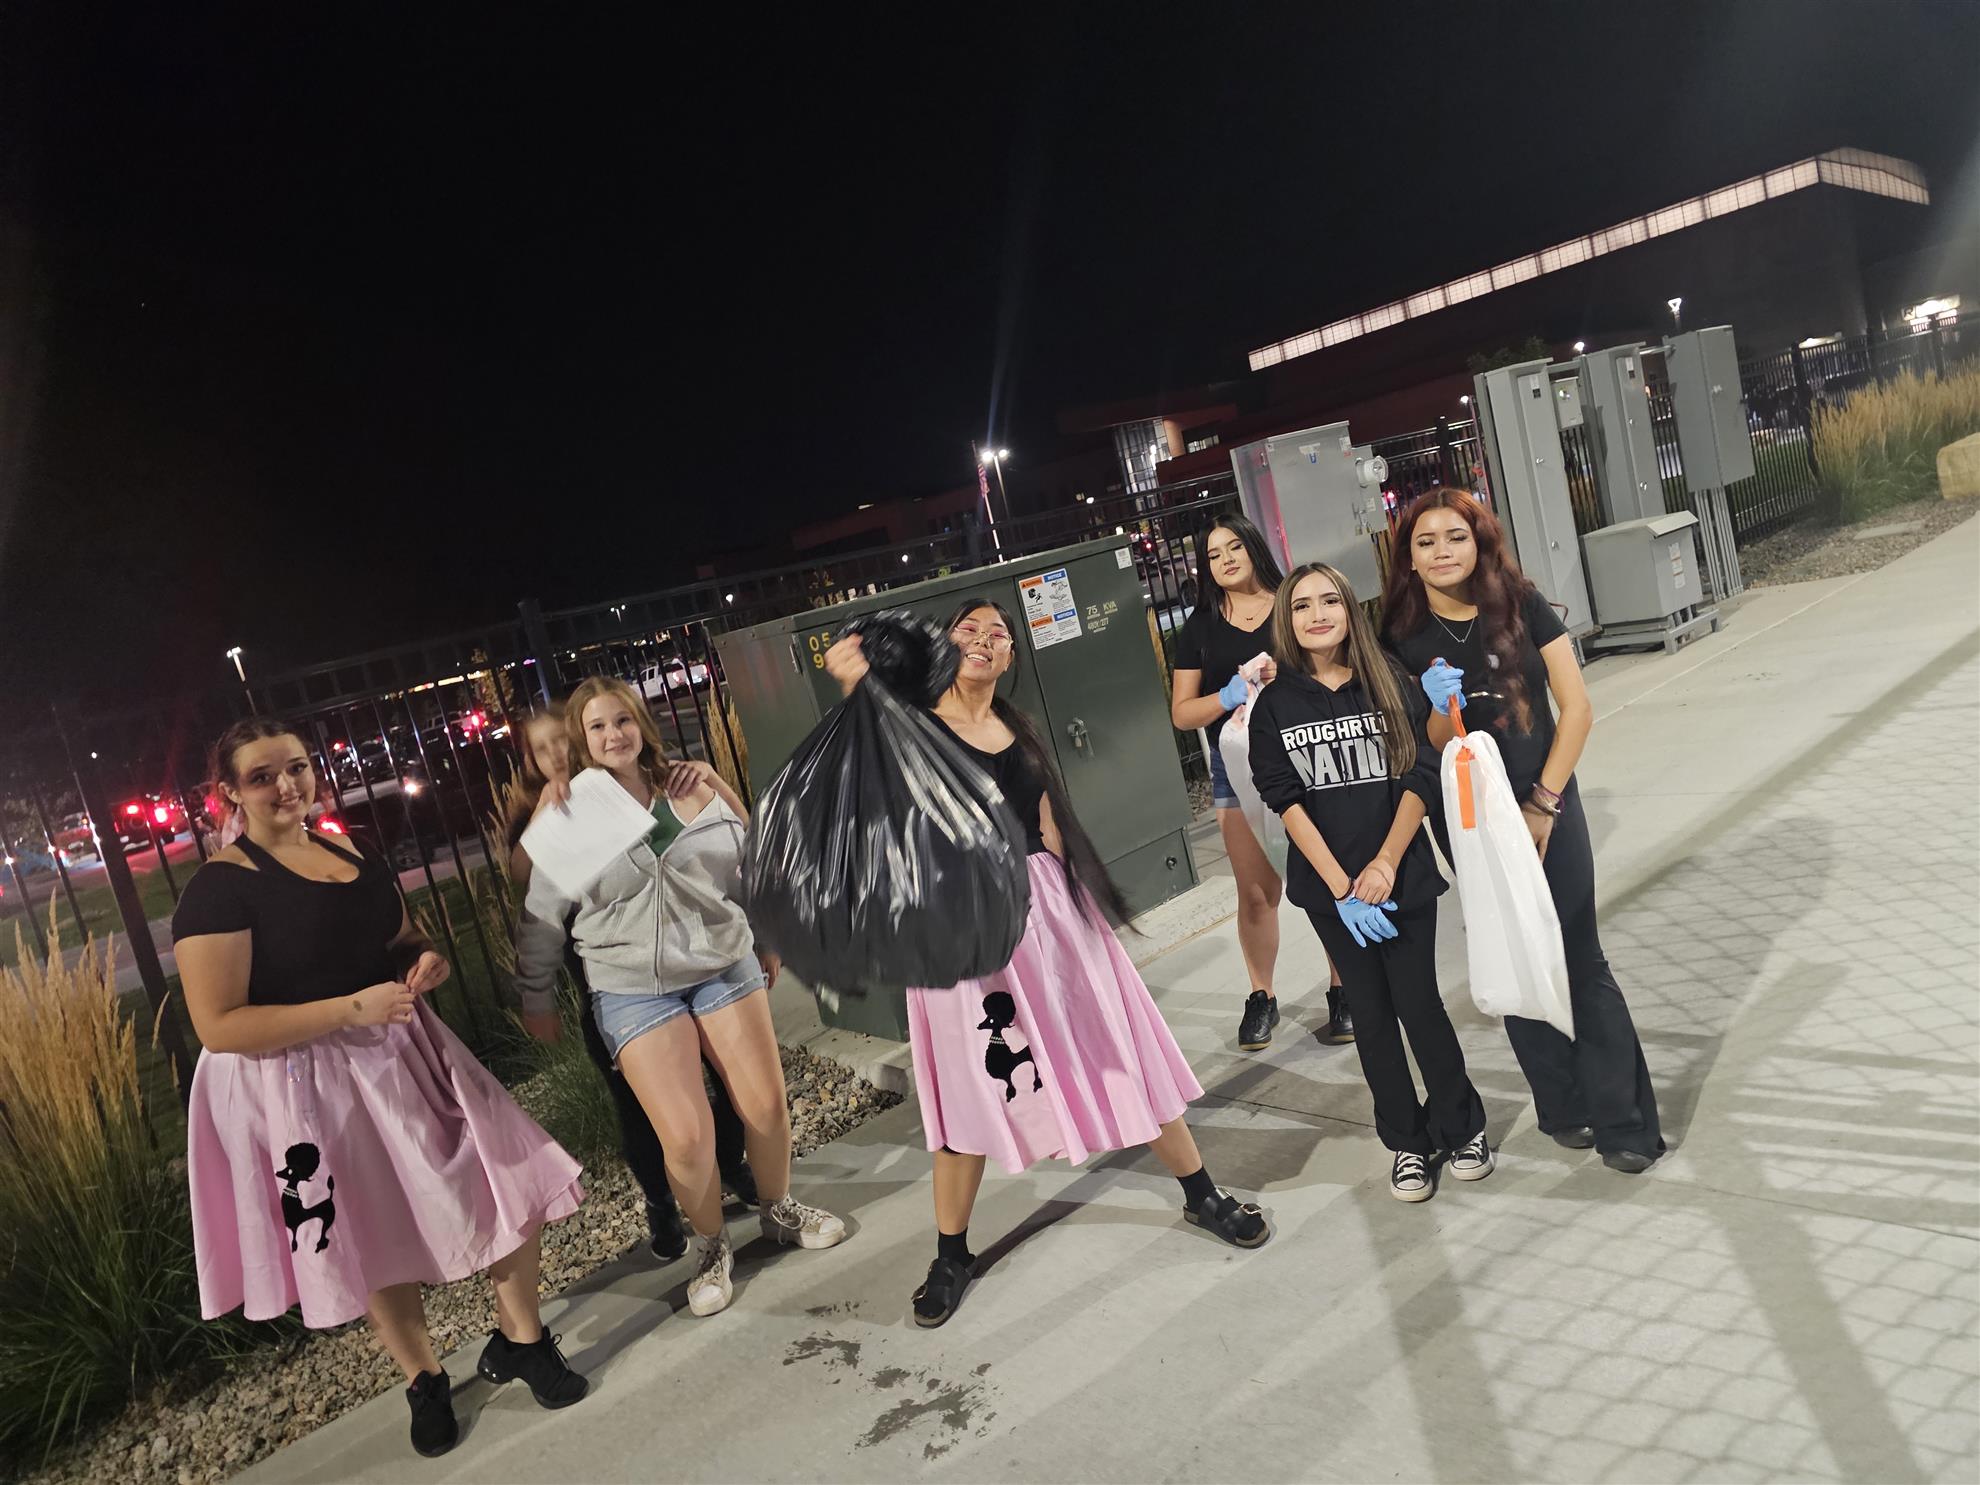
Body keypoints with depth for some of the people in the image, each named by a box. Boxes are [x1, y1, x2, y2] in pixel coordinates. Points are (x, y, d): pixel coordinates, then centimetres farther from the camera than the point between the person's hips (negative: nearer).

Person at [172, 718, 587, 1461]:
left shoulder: (354, 855, 6)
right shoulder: (220, 888, -15)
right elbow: (218, 1027, -20)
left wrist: (425, 958, -4)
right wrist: (350, 1010, -26)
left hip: (401, 1055, 6)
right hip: (304, 1091, -6)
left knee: (509, 1184, 2)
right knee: (377, 1242, 11)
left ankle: (521, 1340, 26)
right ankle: (424, 1381, 37)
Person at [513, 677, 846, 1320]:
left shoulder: (695, 788, 0)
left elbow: (752, 865, 11)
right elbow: (540, 918, 1)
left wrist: (766, 941, 17)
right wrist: (536, 1001, 6)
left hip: (725, 967, 3)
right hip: (633, 993, -3)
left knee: (767, 1103, 5)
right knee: (686, 1135, -10)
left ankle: (780, 1209, 33)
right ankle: (710, 1247, 17)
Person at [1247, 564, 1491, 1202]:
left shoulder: (1391, 685, 0)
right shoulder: (1274, 705, -1)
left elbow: (1420, 778, -4)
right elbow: (1286, 802, -7)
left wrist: (1384, 867, -14)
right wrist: (1342, 888, -13)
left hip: (1402, 876, -1)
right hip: (1328, 887, 1)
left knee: (1419, 1003, 1)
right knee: (1372, 1014, 10)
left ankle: (1462, 1126, 25)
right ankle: (1408, 1142, 26)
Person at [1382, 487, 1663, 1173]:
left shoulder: (1522, 606, -4)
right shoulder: (1405, 638, -4)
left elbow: (1576, 707, -5)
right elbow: (1425, 752, -4)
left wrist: (1544, 802, -9)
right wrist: (1442, 709, -25)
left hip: (1547, 803, 0)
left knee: (1581, 959, 1)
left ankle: (1622, 1118, 12)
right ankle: (1564, 1107, 24)